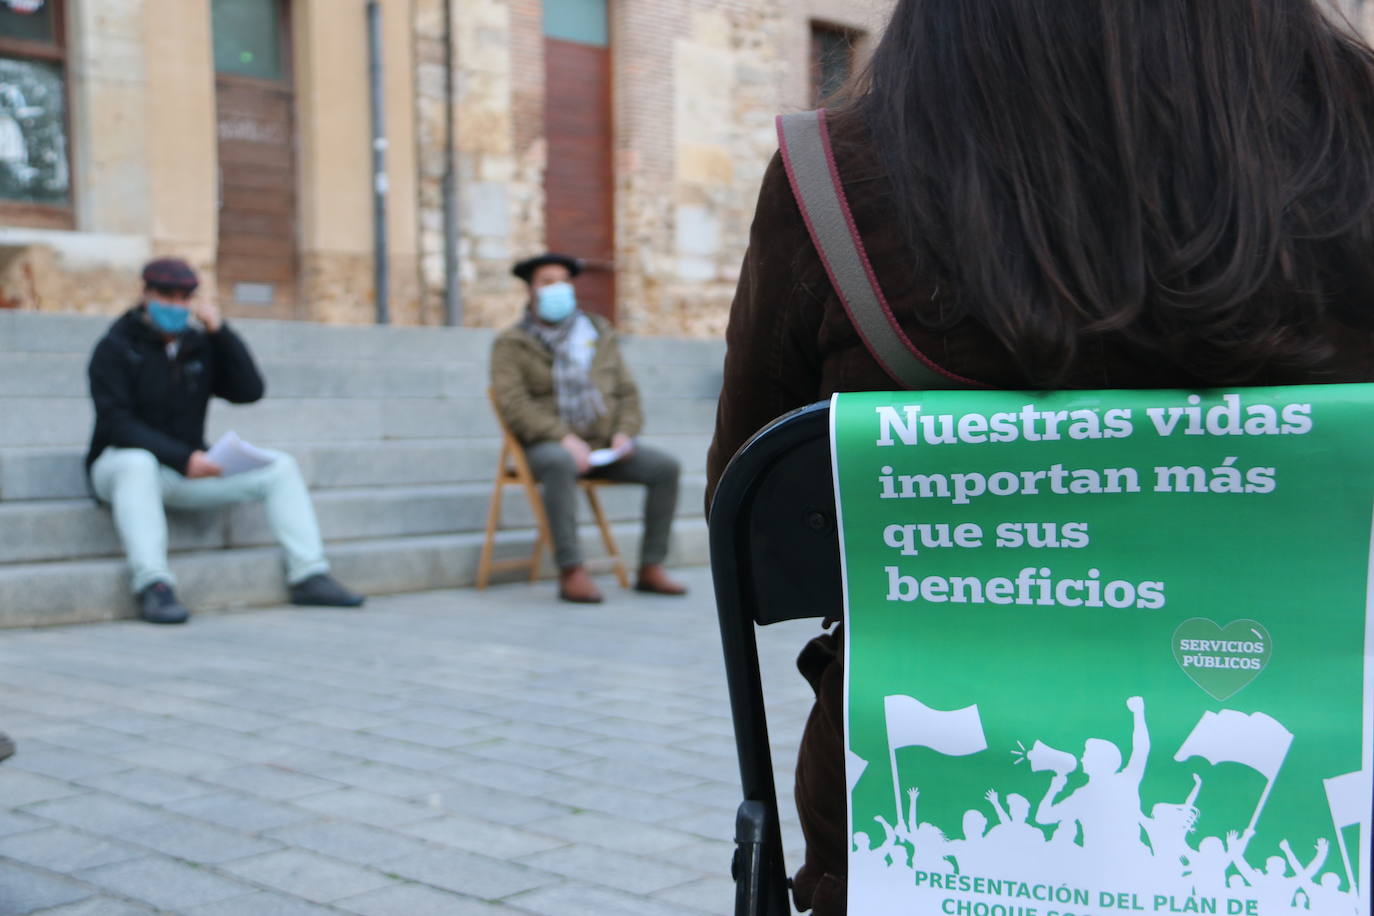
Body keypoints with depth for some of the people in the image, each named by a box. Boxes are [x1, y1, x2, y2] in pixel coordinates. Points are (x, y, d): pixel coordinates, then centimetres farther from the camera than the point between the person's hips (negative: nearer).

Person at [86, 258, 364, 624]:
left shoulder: (200, 345, 10)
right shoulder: (115, 348, -7)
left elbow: (249, 391, -3)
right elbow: (116, 424, -18)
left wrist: (221, 331, -12)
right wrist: (183, 458, -30)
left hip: (186, 471, 6)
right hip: (118, 465, -5)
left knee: (280, 467, -8)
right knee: (138, 464, -41)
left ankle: (309, 576, -11)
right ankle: (152, 585, -47)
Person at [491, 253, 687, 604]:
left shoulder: (600, 333, 16)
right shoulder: (511, 344, 2)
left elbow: (627, 391, 16)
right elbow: (512, 403, -11)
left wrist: (625, 433, -4)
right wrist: (563, 437, -22)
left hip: (603, 444, 5)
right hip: (545, 446, -5)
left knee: (666, 466, -15)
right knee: (560, 464, -39)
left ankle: (651, 568, -10)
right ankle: (571, 573, -38)